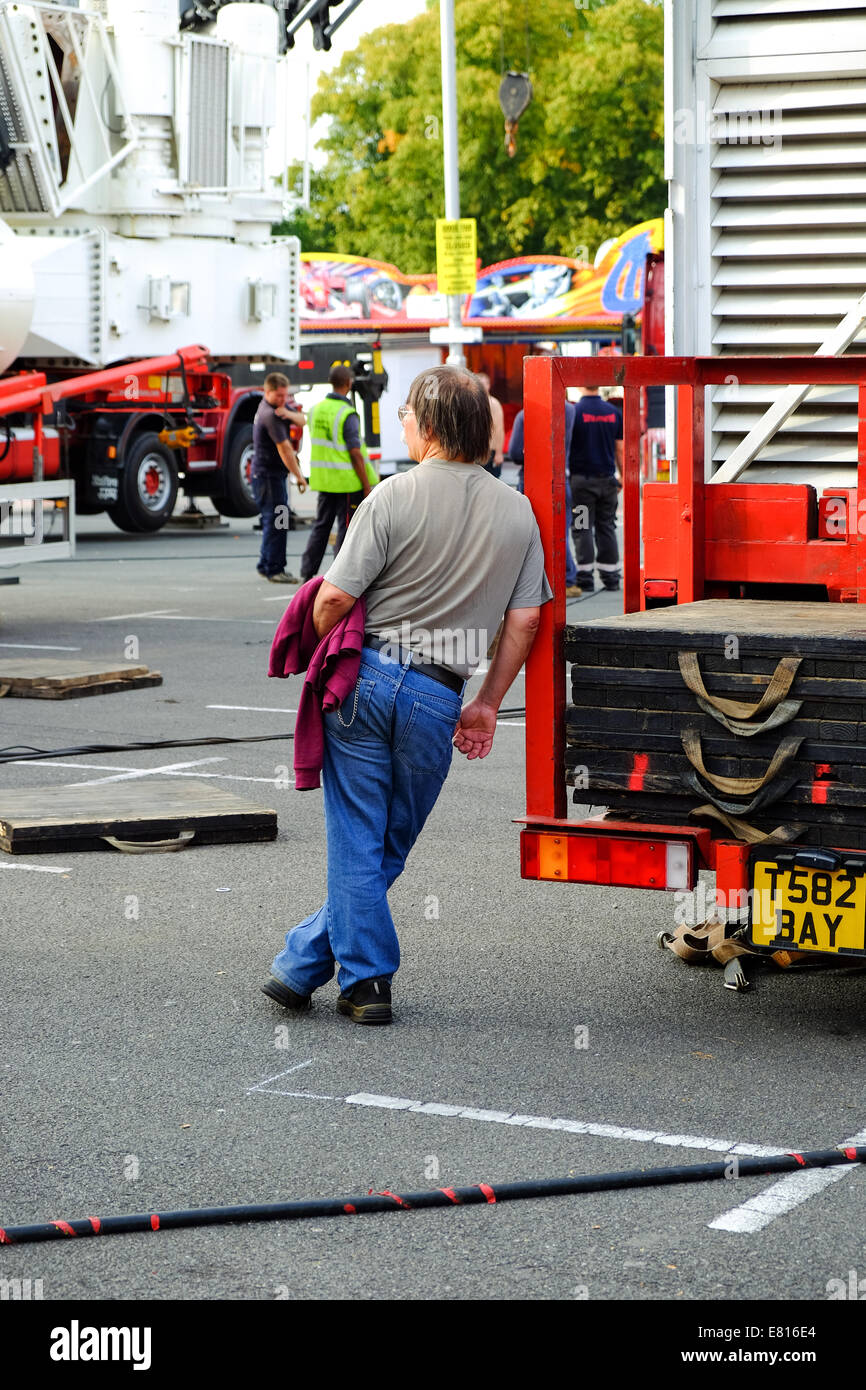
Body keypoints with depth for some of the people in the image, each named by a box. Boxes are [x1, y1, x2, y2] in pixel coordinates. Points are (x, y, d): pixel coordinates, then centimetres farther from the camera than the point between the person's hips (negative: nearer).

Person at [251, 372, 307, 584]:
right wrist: (299, 476, -18)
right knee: (276, 520, -11)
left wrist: (288, 414, -16)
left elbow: (301, 421, 7)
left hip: (274, 473, 10)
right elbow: (285, 449, -21)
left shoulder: (276, 406, 10)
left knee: (272, 520, 15)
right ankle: (274, 570, -11)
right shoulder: (270, 415, -20)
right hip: (267, 473, -10)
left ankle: (265, 565, 22)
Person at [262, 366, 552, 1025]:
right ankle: (303, 964, 19)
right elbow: (524, 621, 4)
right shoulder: (518, 512, 4)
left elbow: (334, 598, -12)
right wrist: (486, 705, 13)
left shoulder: (396, 496, -10)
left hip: (367, 675, -3)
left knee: (357, 843, 7)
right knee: (390, 848, 15)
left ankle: (367, 981, 8)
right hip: (438, 697, 3)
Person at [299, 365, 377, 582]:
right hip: (347, 482, -7)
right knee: (346, 529, 1)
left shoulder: (316, 409, 6)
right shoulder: (347, 415, -17)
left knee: (321, 525, 15)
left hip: (323, 479, 7)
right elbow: (355, 454, -18)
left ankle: (307, 573, 15)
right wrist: (367, 486, -13)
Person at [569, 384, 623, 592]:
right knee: (606, 527, 10)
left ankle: (585, 577, -3)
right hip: (607, 478, 3)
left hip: (581, 479, -3)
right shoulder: (613, 411, 3)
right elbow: (619, 448, 7)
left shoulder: (574, 411, -9)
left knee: (583, 528, 0)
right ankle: (610, 576, 11)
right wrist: (622, 475, 17)